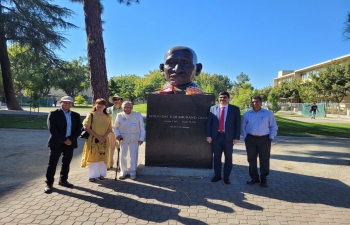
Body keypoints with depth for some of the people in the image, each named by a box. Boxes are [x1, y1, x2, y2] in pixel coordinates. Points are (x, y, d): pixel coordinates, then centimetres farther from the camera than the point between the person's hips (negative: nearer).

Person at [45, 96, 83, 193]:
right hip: (57, 143, -4)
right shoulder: (53, 114, -4)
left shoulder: (76, 115, 8)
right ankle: (49, 183, 13)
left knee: (66, 163, 14)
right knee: (52, 164, 2)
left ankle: (63, 180, 29)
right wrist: (64, 140, -17)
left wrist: (70, 139, -11)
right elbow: (52, 129, -13)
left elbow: (79, 129, 3)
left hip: (70, 143, 4)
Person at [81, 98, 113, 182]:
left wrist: (104, 137, -12)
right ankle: (93, 175, 12)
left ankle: (101, 174, 21)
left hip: (104, 140, 3)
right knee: (93, 156, 2)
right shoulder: (91, 115, -5)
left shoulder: (108, 116, 4)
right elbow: (86, 127, -10)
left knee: (103, 157, 8)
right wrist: (97, 136, -14)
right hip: (93, 140, -3)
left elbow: (110, 128, 5)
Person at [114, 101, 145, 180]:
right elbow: (115, 127, 6)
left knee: (134, 155, 4)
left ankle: (132, 172, 20)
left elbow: (142, 128, -1)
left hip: (134, 139, -1)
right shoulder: (120, 116, -5)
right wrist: (117, 135, -10)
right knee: (123, 155, 8)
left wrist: (141, 138, -4)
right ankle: (123, 171, 25)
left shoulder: (138, 115, -6)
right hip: (123, 139, 1)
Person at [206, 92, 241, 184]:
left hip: (228, 136, -1)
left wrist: (236, 137, -6)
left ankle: (226, 177, 22)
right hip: (216, 136, 1)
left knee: (228, 158, 8)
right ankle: (217, 175, 25)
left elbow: (238, 124, 0)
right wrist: (208, 135, -3)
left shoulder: (235, 109, 2)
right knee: (216, 157, 10)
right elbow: (209, 122, 4)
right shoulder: (213, 108, 6)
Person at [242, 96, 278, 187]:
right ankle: (254, 178, 22)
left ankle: (263, 179, 19)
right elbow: (243, 127, 11)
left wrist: (271, 138, -4)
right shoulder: (247, 114, 6)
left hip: (264, 139, -1)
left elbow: (273, 127, 5)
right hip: (250, 139, 2)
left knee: (264, 159, 5)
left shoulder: (268, 113, 2)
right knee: (251, 159, 8)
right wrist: (245, 137, 2)